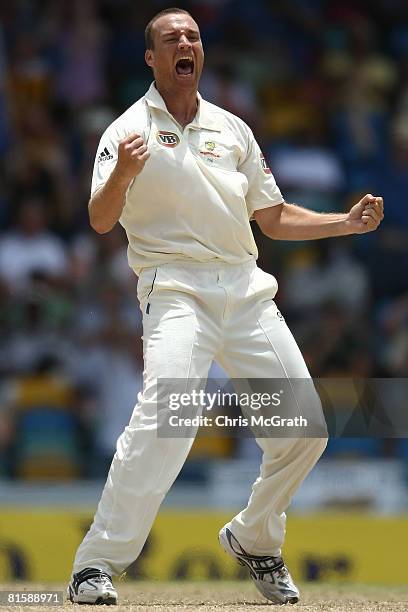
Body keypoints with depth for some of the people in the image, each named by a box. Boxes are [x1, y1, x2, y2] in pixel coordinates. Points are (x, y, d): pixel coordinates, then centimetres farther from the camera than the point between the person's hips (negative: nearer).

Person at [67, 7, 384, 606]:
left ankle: (254, 540, 25)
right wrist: (121, 175, -30)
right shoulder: (131, 130, 3)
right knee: (163, 420, -27)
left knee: (304, 430, 1)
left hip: (246, 288, 5)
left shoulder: (232, 129, 18)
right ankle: (97, 564, -23)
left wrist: (347, 222, 9)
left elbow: (274, 218, 22)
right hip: (176, 288, -5)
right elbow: (101, 221, -10)